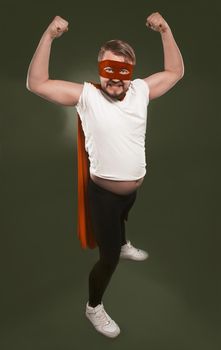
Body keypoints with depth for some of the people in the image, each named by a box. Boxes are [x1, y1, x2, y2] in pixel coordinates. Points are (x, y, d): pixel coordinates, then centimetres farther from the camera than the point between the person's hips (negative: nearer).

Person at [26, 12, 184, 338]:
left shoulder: (140, 90, -5)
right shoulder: (86, 95, -18)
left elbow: (175, 72, 5)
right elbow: (36, 83, -23)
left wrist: (165, 30, -3)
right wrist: (49, 35, -28)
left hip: (133, 188, 6)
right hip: (103, 192, -5)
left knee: (122, 220, 38)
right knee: (109, 257, 5)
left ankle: (123, 245, 72)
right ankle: (94, 307, 31)